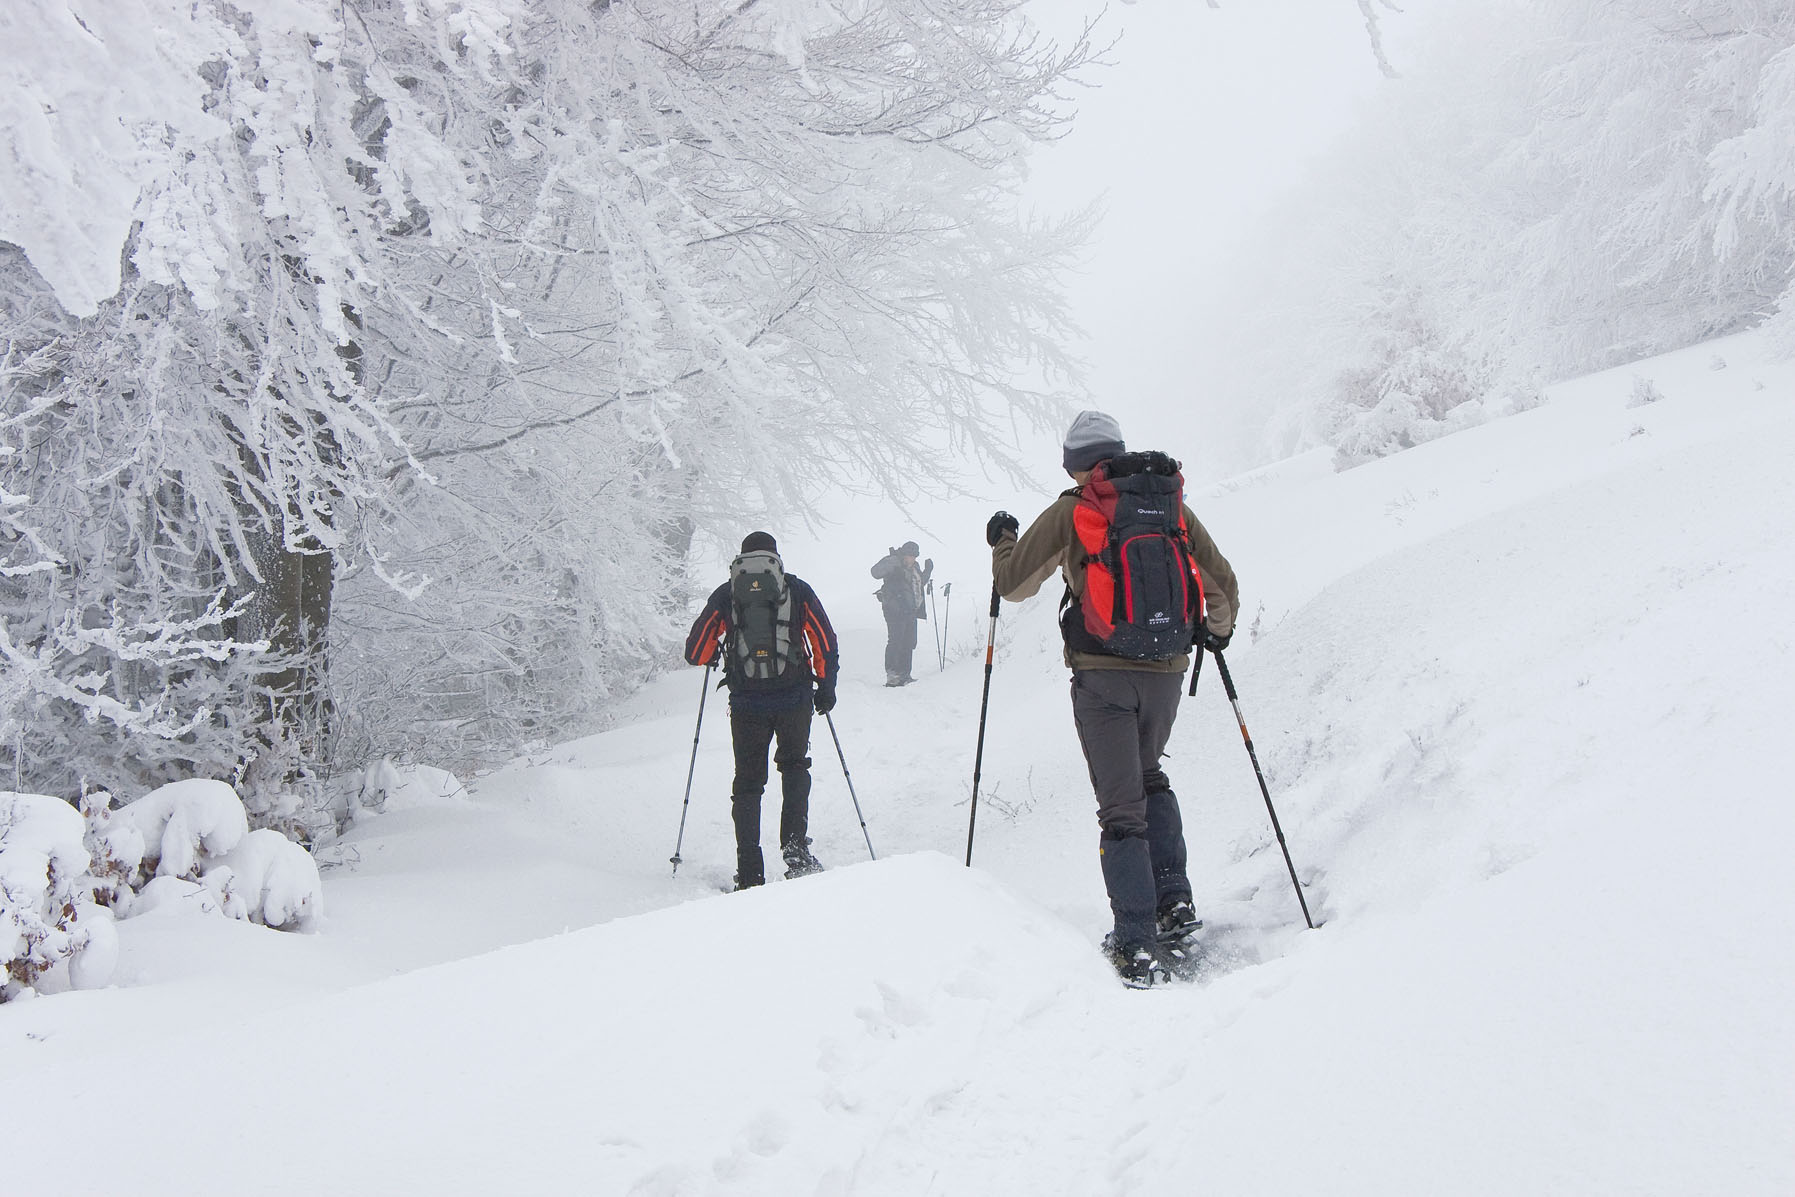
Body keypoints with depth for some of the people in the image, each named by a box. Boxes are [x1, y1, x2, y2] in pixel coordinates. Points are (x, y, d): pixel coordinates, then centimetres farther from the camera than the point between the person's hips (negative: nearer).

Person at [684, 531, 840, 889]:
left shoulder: (725, 594, 7)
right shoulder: (797, 589, 7)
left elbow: (695, 652, 8)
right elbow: (826, 642, 3)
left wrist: (711, 656, 30)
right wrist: (826, 686, 12)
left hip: (746, 702, 0)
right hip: (795, 698, 0)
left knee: (747, 782, 10)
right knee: (794, 767, 18)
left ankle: (749, 873, 4)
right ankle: (795, 849, 0)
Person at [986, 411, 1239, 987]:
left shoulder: (1070, 513, -1)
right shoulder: (1174, 507, 9)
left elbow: (1012, 584, 4)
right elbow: (1224, 587, 14)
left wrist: (1001, 540, 24)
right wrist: (1217, 631, 35)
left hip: (1103, 674, -4)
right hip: (1167, 673, 4)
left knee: (1121, 805, 0)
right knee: (1149, 777, 27)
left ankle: (1138, 946, -6)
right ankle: (1174, 902, 16)